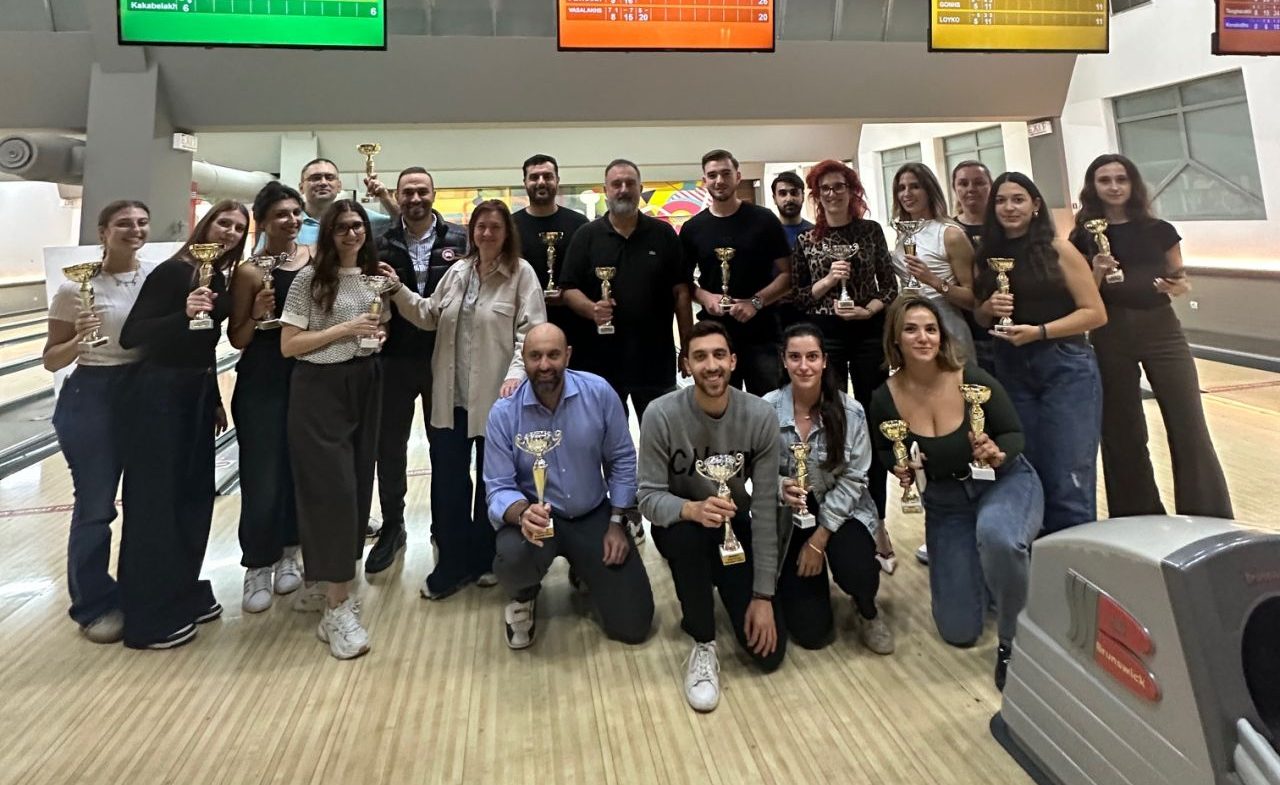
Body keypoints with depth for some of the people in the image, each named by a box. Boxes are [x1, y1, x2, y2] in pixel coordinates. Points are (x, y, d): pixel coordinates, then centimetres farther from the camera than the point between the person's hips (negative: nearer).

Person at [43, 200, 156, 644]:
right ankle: (94, 606, 19)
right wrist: (79, 341, -23)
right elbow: (51, 360, -4)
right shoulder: (77, 286, -8)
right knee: (96, 506, 3)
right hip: (91, 399, -4)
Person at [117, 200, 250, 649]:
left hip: (197, 395, 9)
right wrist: (183, 314, -35)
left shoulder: (220, 279, 10)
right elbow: (130, 336, -20)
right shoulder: (173, 272, -14)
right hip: (159, 396, -8)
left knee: (195, 496, 15)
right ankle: (150, 618, 12)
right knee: (154, 501, 0)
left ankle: (185, 594, 30)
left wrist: (215, 401, 19)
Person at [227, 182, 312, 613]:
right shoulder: (250, 271, -8)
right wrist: (256, 315, -22)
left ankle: (289, 553, 29)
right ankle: (257, 567, 15)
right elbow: (237, 339, -5)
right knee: (262, 475, 0)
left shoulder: (316, 258, 2)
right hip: (262, 384, -4)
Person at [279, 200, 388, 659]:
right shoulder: (310, 278, -7)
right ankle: (337, 609, -5)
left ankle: (322, 582, 26)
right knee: (333, 488, -9)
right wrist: (346, 328, -17)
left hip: (365, 385, 7)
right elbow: (288, 345, -11)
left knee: (358, 486, 9)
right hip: (320, 389, -6)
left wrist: (380, 329, 2)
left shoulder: (372, 276, 11)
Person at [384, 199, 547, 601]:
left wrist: (516, 373, -25)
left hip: (495, 395, -4)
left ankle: (484, 558, 29)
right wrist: (399, 292, 0)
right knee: (448, 480, 8)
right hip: (451, 394, 5)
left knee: (492, 480, 11)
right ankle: (453, 563, 21)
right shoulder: (457, 271, 10)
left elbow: (530, 331, -12)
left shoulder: (521, 273, -6)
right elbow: (430, 316, 14)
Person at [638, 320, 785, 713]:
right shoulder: (662, 415, -22)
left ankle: (721, 588, 26)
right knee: (687, 533, -41)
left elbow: (765, 509, -16)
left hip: (734, 527, 2)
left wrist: (763, 595, -16)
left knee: (768, 652, -6)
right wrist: (692, 509, -45)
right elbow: (649, 496, -21)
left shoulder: (760, 416, -19)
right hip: (681, 523, -1)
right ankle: (703, 646, -15)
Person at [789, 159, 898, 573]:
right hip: (825, 336, 0)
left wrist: (869, 310, -11)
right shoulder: (806, 241, 7)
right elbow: (798, 297, 4)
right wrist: (828, 279, -11)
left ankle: (877, 522, 10)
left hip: (869, 333, 0)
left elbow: (889, 284, 7)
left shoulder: (871, 230, 7)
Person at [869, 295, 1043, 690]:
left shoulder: (973, 379, -23)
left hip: (1005, 482, -2)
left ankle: (1013, 642, -14)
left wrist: (998, 454, -32)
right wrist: (899, 468, -17)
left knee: (995, 535, -43)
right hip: (945, 499, 3)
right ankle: (976, 571, 38)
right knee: (959, 631, 3)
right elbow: (884, 451, 4)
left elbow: (1015, 434, -10)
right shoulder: (885, 399, -16)